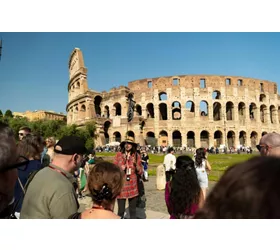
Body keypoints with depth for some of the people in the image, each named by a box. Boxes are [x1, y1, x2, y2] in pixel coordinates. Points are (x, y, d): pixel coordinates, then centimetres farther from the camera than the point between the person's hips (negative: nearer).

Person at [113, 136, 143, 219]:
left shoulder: (136, 156, 1)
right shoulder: (118, 155, -1)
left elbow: (140, 172, 3)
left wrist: (136, 164, -13)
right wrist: (120, 169, -13)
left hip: (133, 187, 1)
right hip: (121, 186, -1)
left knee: (133, 210, 11)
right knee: (121, 210, 1)